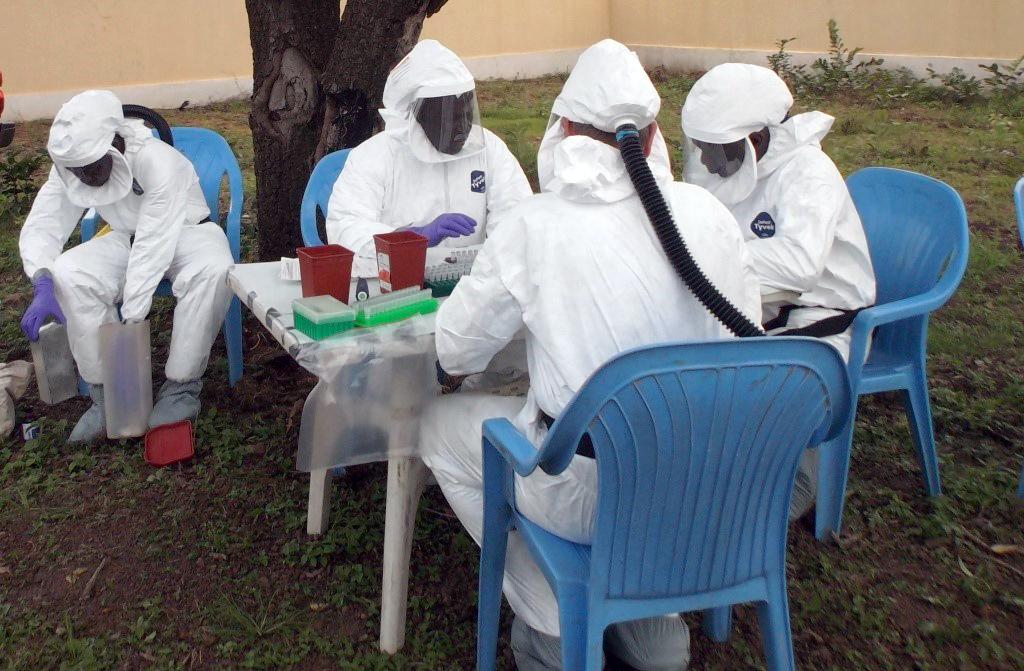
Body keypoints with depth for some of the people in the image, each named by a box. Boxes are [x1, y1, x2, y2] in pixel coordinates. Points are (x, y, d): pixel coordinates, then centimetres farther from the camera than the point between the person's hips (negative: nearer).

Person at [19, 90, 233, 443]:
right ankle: (105, 390, -11)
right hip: (127, 238, 5)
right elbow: (42, 225, -14)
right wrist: (43, 285, -34)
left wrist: (130, 322, -36)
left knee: (213, 270, -38)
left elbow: (152, 250, -35)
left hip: (186, 232, -4)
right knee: (68, 273, -24)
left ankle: (181, 387, -22)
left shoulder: (160, 163, -32)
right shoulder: (70, 166, -14)